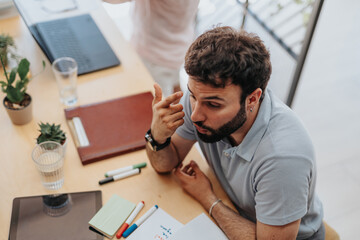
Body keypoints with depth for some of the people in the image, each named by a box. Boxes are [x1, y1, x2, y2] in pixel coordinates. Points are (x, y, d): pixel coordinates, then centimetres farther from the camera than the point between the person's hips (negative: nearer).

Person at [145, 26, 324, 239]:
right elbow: (165, 165, -6)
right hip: (232, 215, 5)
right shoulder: (203, 94, -19)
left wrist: (208, 199, -18)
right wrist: (158, 136, -26)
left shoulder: (283, 155, -36)